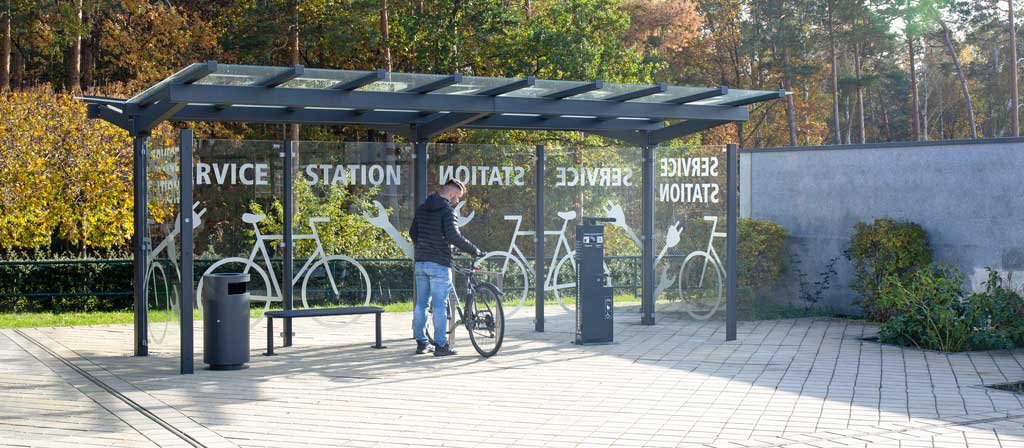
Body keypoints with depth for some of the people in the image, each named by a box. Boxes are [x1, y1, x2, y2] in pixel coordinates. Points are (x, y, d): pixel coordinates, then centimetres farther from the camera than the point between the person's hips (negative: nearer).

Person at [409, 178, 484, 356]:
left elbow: (412, 232, 20)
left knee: (421, 303, 11)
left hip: (421, 262, 7)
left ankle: (421, 343, 14)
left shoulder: (422, 208, 13)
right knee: (439, 305, -4)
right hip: (439, 263, -7)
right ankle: (440, 345, -2)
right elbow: (453, 236, -23)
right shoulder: (447, 209, -12)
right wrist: (474, 251, -17)